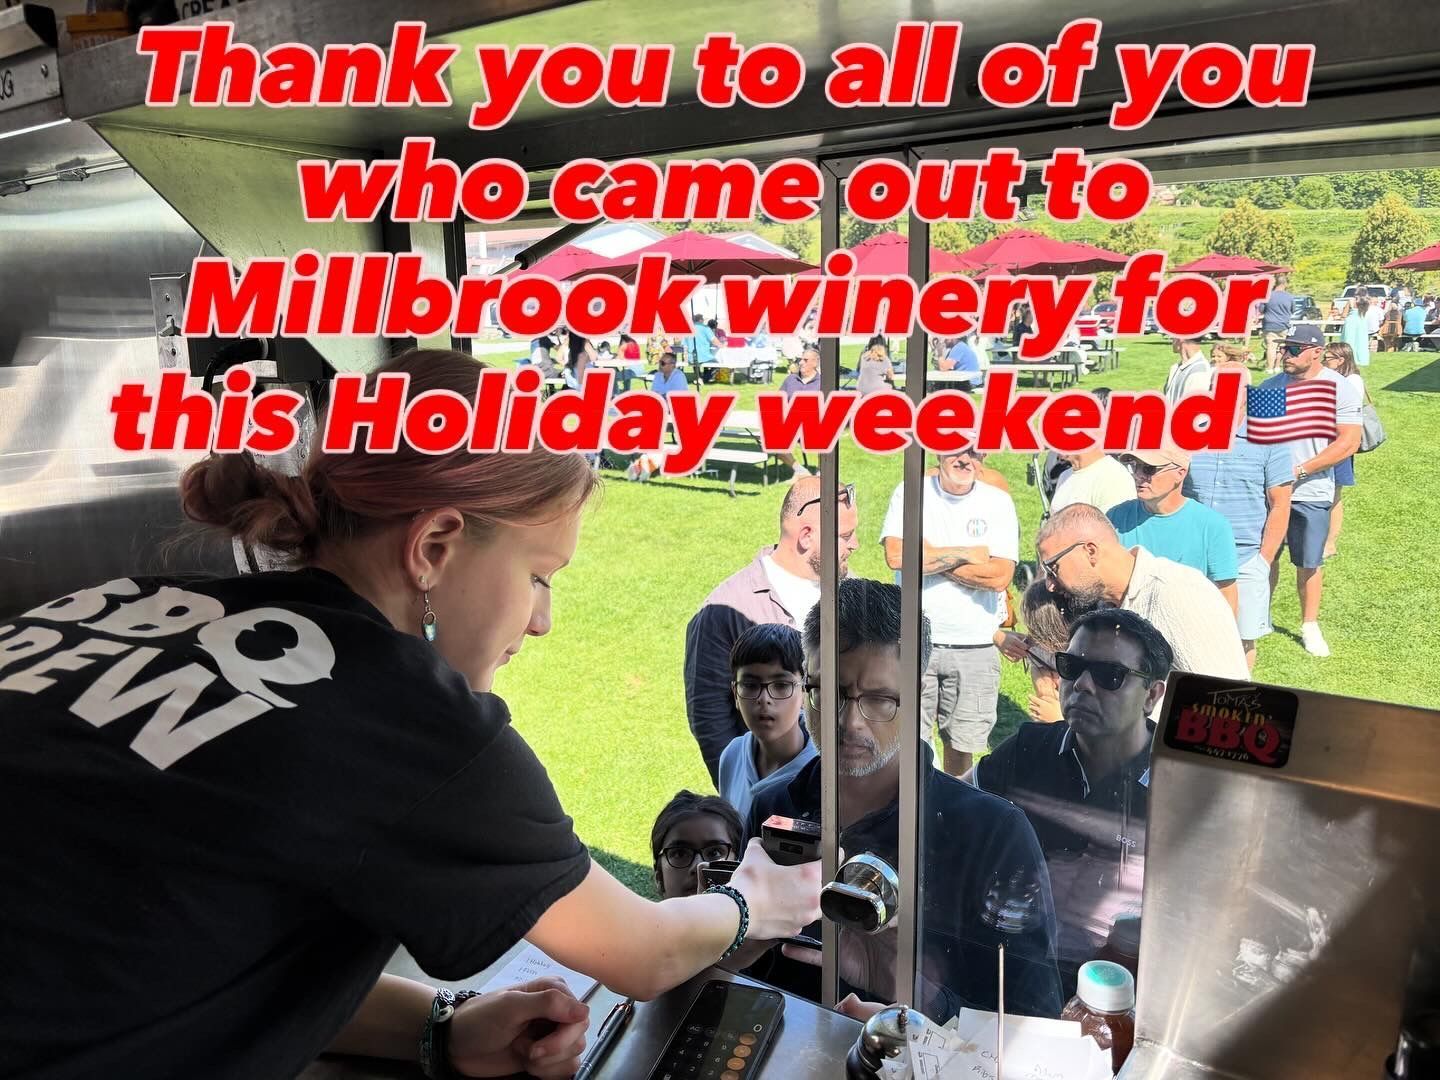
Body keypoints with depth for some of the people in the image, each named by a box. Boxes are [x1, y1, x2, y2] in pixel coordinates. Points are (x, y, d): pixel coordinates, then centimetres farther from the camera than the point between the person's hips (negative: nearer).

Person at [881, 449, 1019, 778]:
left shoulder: (998, 502, 1)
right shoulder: (911, 492, -1)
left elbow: (1000, 576, -11)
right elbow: (897, 555, -17)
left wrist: (931, 558, -10)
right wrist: (969, 554, -10)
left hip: (974, 644, 1)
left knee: (961, 743, 14)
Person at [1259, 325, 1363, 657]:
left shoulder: (1339, 388, -7)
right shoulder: (1270, 386, 4)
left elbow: (1349, 442, -12)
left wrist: (1300, 470, -18)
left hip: (1310, 493, -2)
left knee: (1309, 563, 9)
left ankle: (1310, 626, 24)